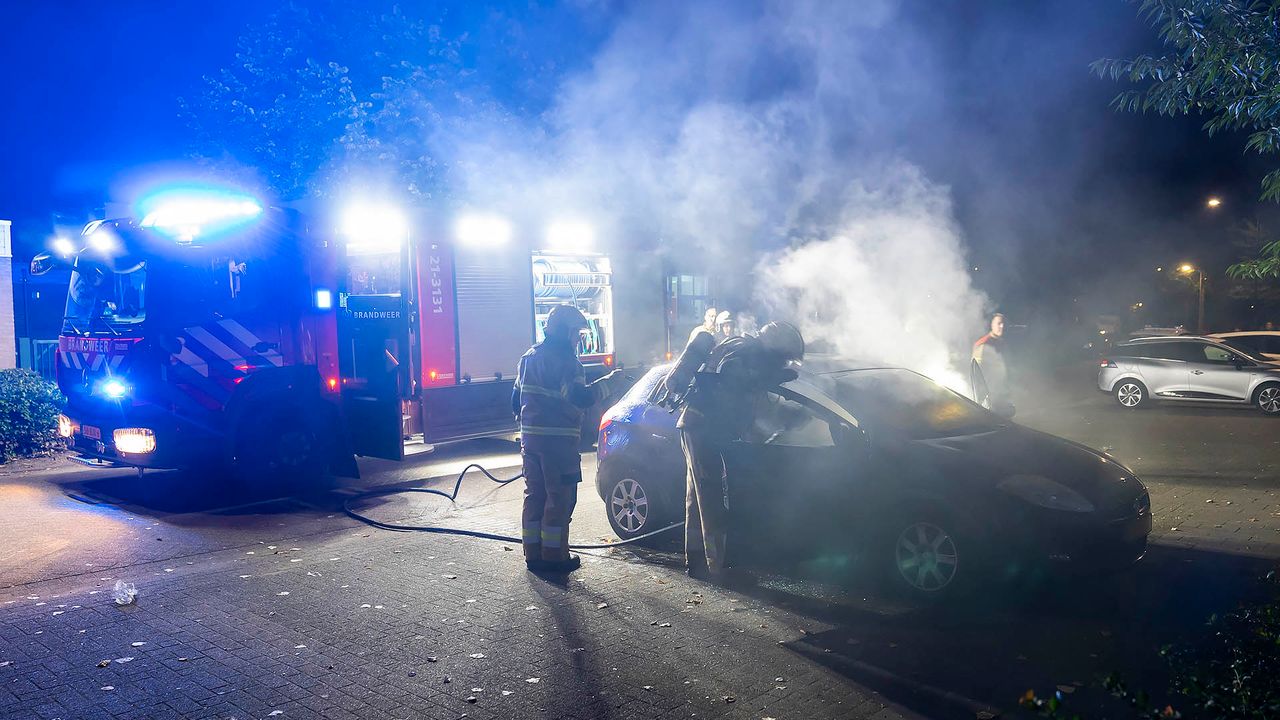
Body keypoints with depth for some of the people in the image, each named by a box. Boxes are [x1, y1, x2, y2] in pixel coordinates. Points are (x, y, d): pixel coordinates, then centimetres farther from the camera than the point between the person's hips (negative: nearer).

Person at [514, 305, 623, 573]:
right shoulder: (564, 360, -13)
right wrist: (610, 380, -12)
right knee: (560, 498, 0)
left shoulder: (529, 358, 15)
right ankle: (554, 556, 4)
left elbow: (516, 399, 20)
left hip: (530, 437, 8)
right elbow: (582, 398, -23)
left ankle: (533, 553, 18)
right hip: (558, 439, -8)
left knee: (535, 494, 14)